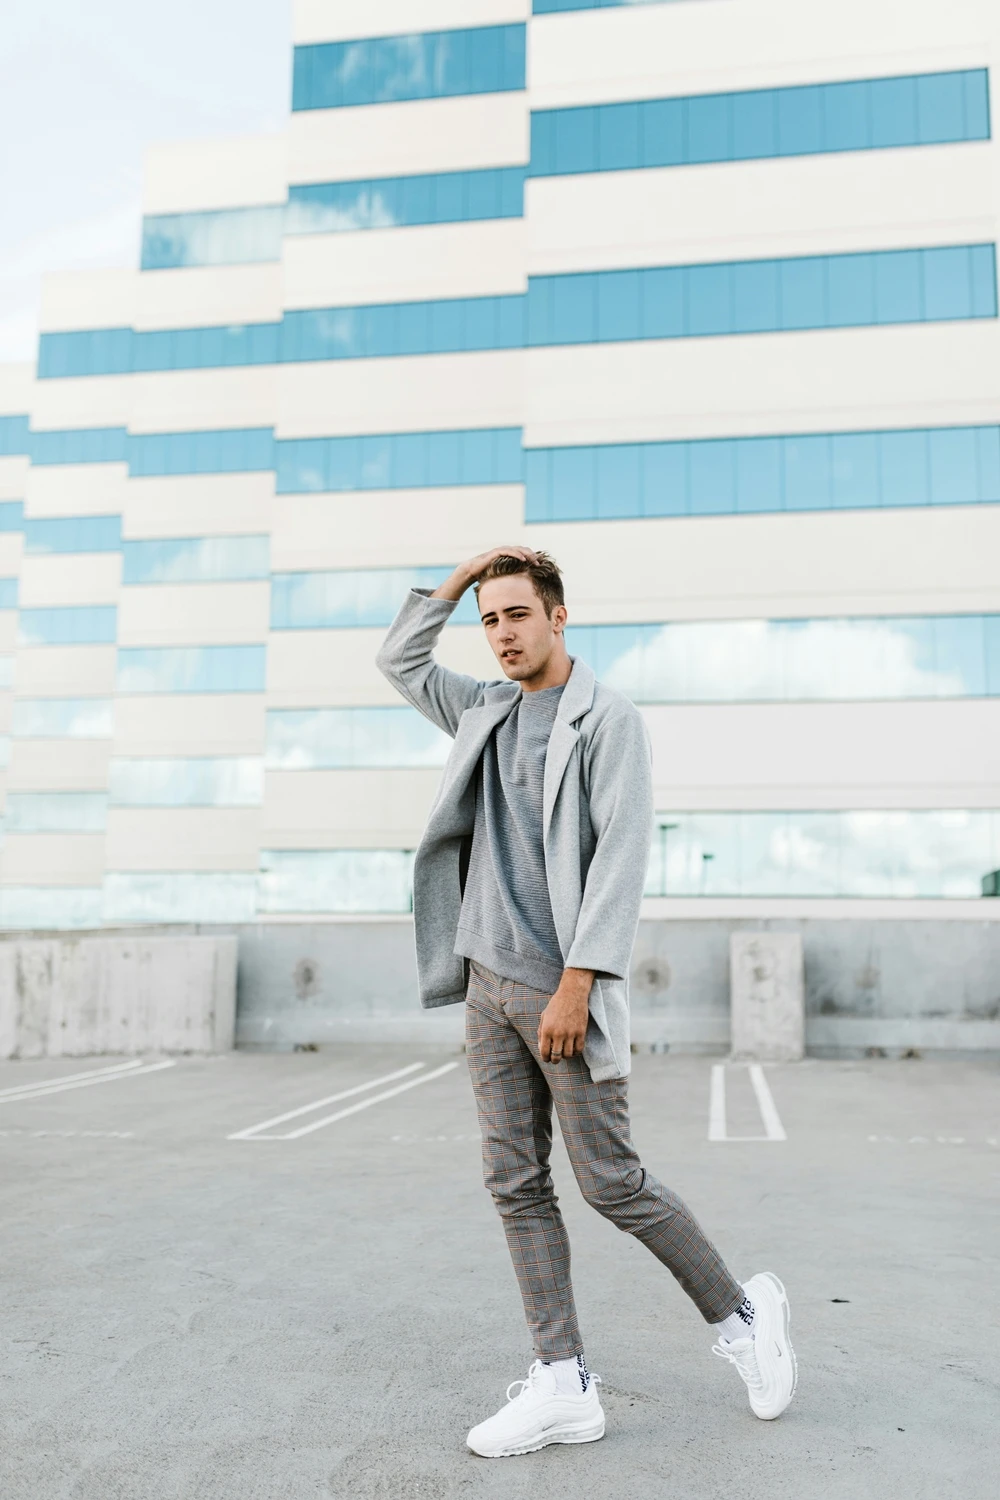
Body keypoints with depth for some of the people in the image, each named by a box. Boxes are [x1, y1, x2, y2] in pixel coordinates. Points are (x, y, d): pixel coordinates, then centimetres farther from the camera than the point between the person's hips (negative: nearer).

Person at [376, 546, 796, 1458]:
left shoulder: (610, 719, -7)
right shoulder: (489, 710, 13)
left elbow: (621, 856, -15)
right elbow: (400, 663, 25)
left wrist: (575, 982, -21)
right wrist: (458, 579, 12)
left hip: (563, 985, -7)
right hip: (488, 982, 7)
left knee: (612, 1184, 0)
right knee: (517, 1185, 5)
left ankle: (741, 1314, 22)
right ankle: (564, 1387, 13)